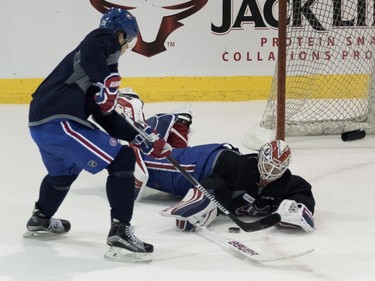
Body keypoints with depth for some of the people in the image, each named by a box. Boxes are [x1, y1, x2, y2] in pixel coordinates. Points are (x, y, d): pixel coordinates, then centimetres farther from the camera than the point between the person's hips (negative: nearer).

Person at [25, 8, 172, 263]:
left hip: (40, 122, 10)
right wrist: (107, 81, -27)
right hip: (60, 123, -10)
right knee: (122, 160, -9)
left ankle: (40, 220, 59)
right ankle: (119, 234, -12)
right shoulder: (105, 40, 3)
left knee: (65, 170, 38)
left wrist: (145, 140, 21)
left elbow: (106, 117, 25)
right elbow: (90, 52, -25)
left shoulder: (97, 53, 28)